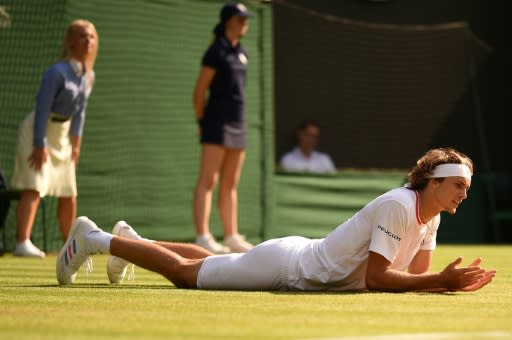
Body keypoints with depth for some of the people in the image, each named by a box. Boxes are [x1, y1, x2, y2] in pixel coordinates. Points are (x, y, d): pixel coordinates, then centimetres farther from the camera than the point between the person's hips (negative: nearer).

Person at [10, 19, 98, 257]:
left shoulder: (88, 76, 3)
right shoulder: (57, 72, -21)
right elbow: (42, 109, -23)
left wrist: (76, 143, 12)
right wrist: (40, 146, -25)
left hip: (62, 134, 8)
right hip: (38, 132, -8)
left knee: (69, 195, 12)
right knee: (34, 188, -21)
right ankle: (22, 243, -31)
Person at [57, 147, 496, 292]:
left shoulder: (430, 217, -1)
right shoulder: (398, 206, -28)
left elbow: (420, 274, 3)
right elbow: (376, 278, -31)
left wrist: (453, 282, -16)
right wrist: (440, 280, -32)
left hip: (302, 259, 8)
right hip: (287, 266, -8)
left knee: (211, 262, 28)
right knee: (184, 272, 3)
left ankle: (132, 240, 46)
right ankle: (93, 238, 16)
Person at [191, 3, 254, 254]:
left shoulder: (240, 53, 15)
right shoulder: (216, 51, -9)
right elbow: (200, 90, -10)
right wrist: (201, 121, -6)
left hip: (238, 121, 8)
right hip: (217, 121, -8)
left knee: (230, 185, 12)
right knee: (207, 181, -11)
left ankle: (232, 236, 17)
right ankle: (202, 237, -16)